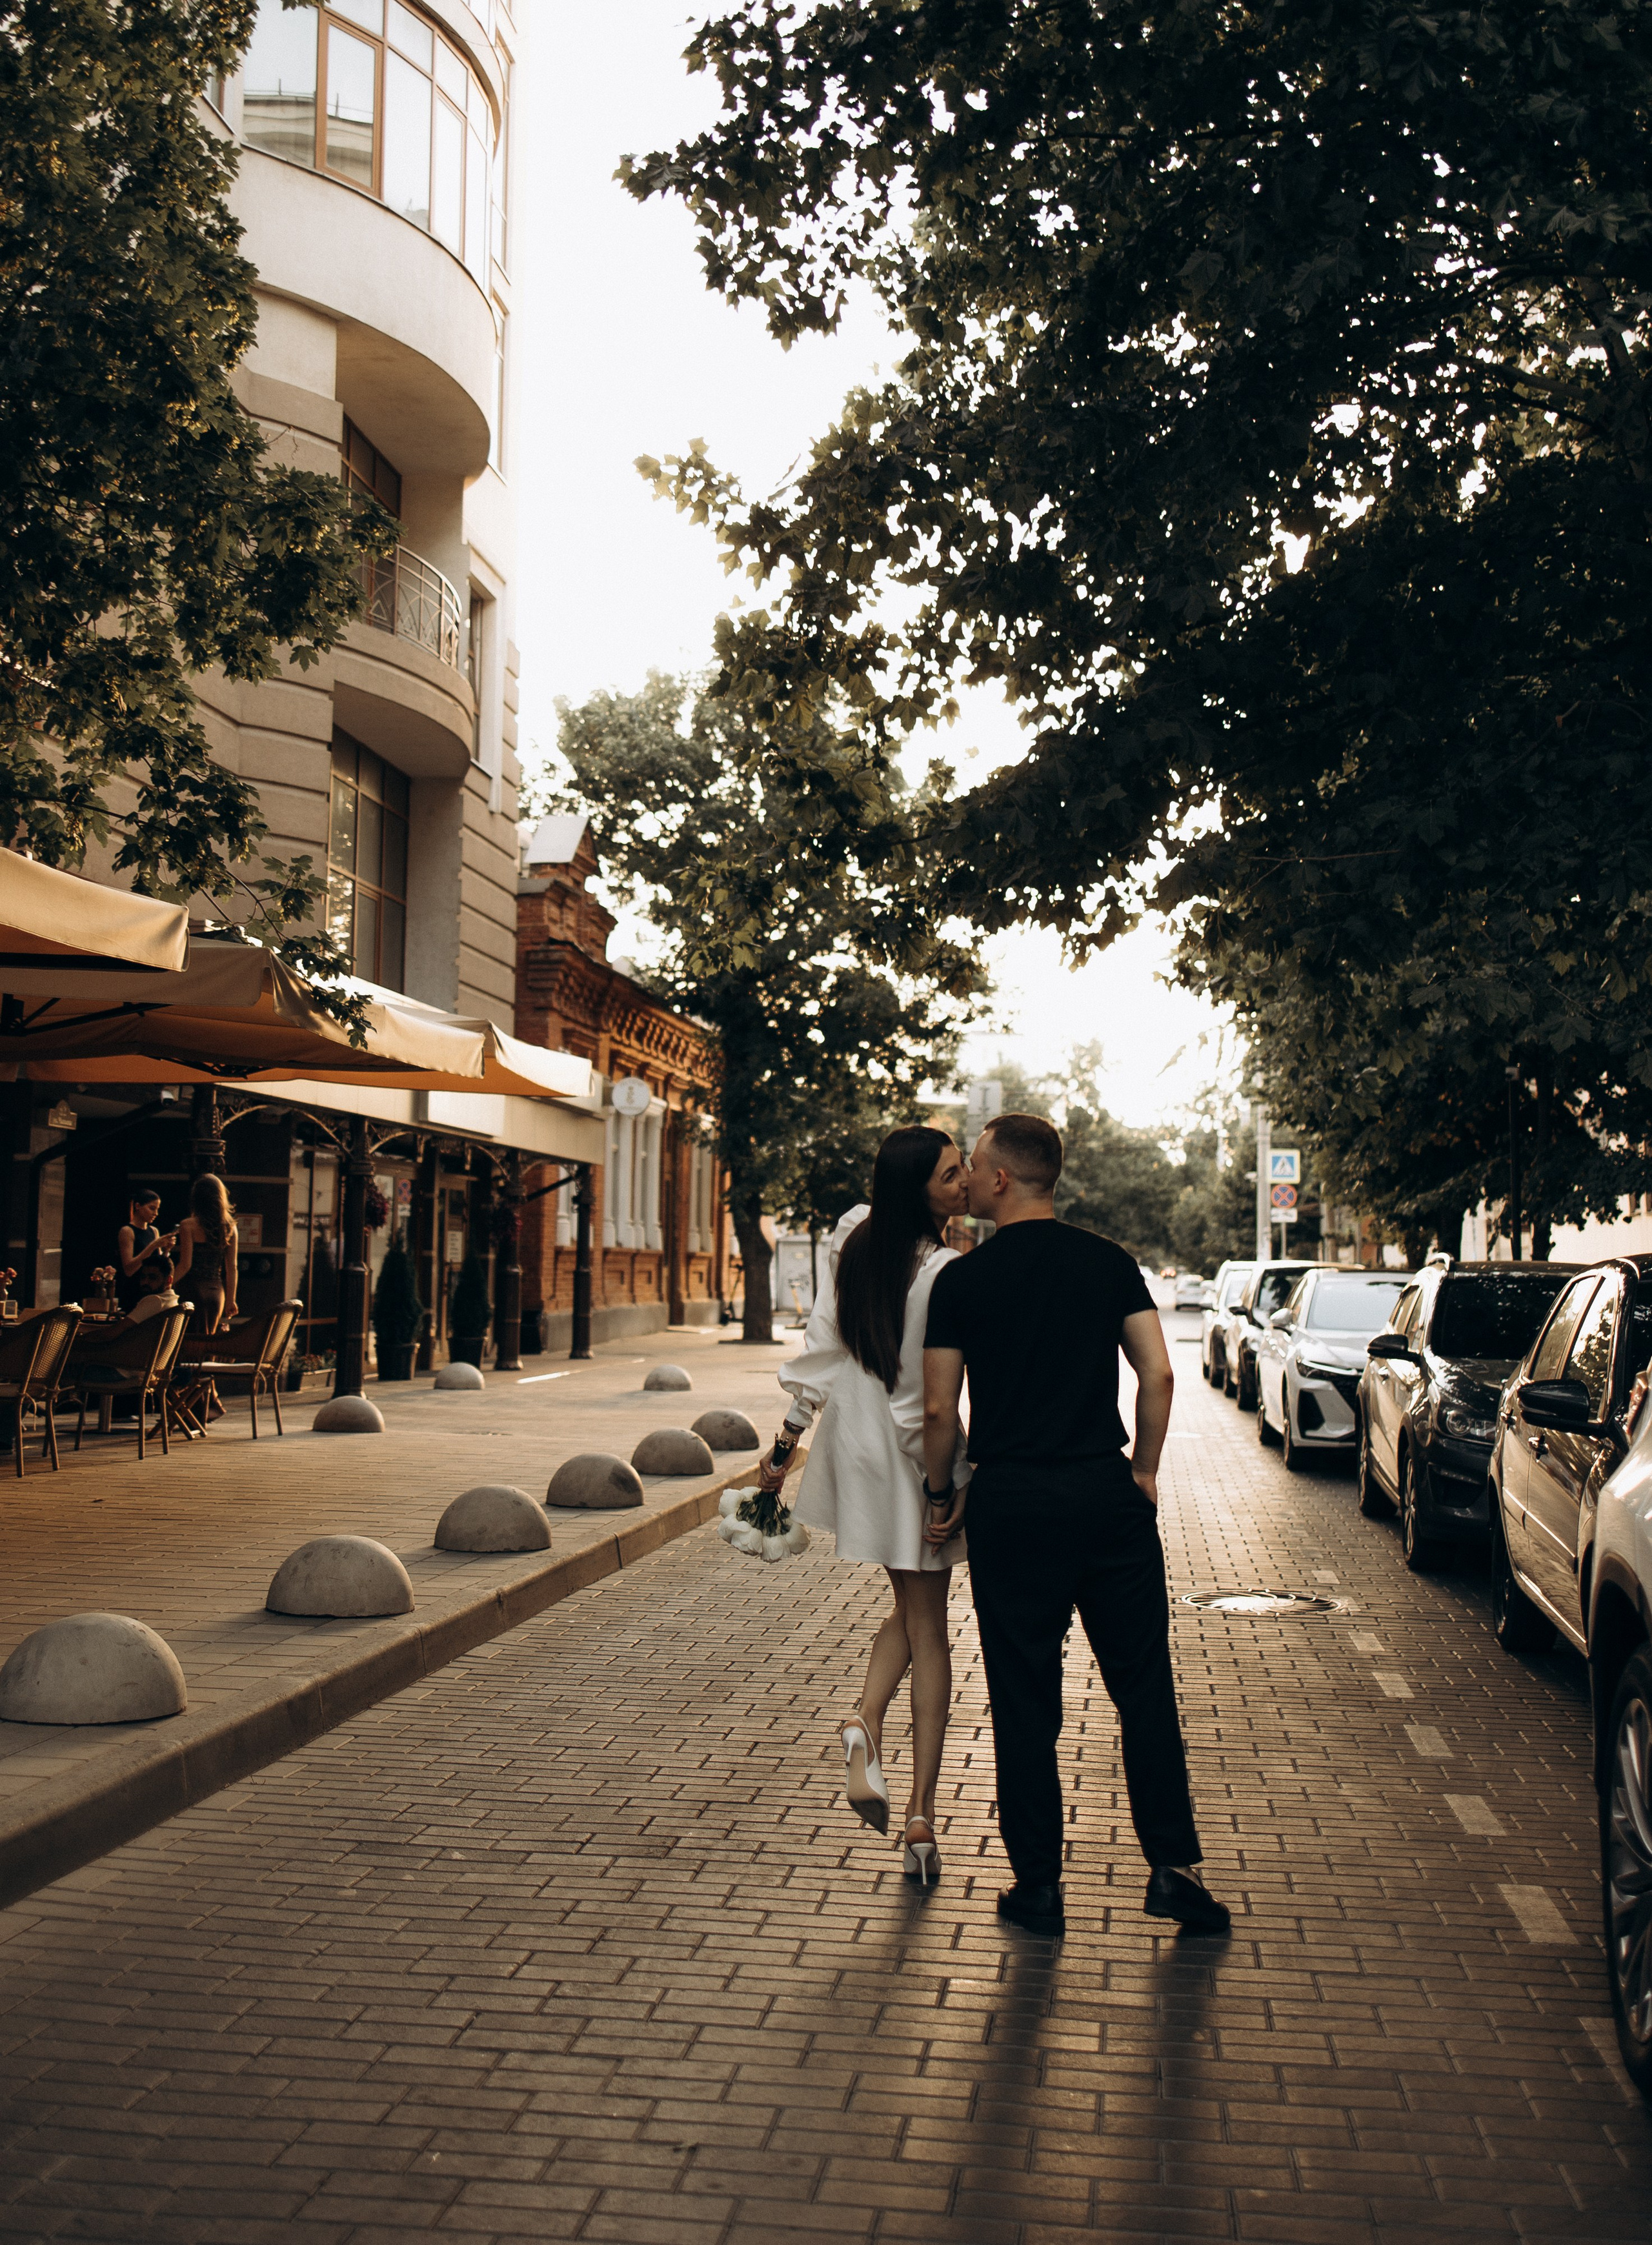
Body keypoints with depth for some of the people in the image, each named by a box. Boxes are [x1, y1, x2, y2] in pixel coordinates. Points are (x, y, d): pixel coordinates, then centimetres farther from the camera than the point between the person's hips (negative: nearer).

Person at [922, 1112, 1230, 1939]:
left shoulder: (962, 1280, -3)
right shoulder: (1110, 1262, 4)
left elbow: (938, 1411, -3)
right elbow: (1157, 1375, -2)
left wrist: (942, 1493, 11)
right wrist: (1143, 1472, 9)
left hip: (1010, 1502, -2)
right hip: (1106, 1493, 2)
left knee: (1024, 1700, 6)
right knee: (1143, 1684, 10)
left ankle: (1039, 1886, 12)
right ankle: (1172, 1863, 9)